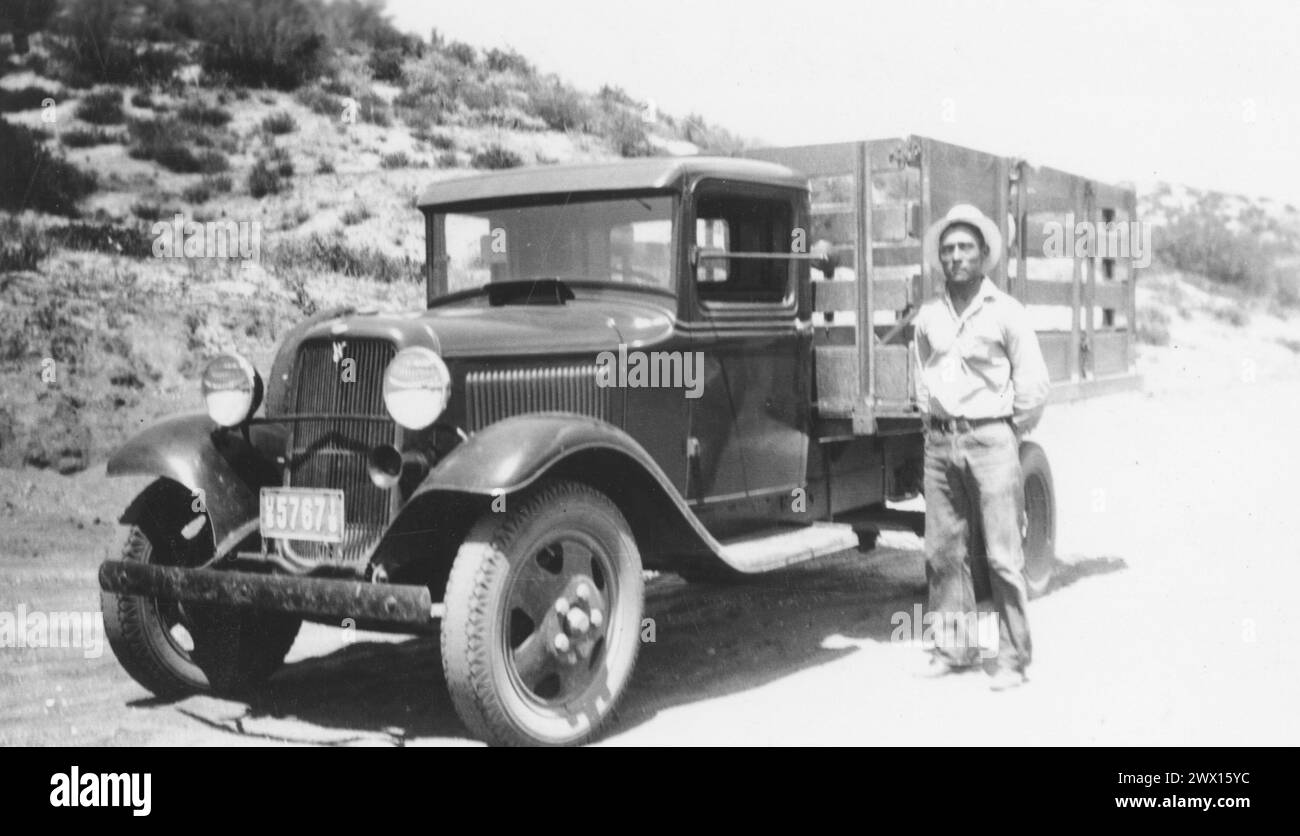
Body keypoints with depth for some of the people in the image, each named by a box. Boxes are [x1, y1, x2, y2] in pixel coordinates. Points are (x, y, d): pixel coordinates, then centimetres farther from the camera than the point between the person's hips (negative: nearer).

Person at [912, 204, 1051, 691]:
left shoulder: (1005, 311, -3)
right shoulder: (928, 316, 10)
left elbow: (1034, 385, -1)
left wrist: (1007, 435, 2)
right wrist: (935, 426, 13)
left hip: (990, 438, -5)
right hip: (940, 442, 5)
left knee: (1003, 555, -5)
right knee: (943, 551, 8)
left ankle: (1014, 658, 2)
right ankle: (953, 647, 19)